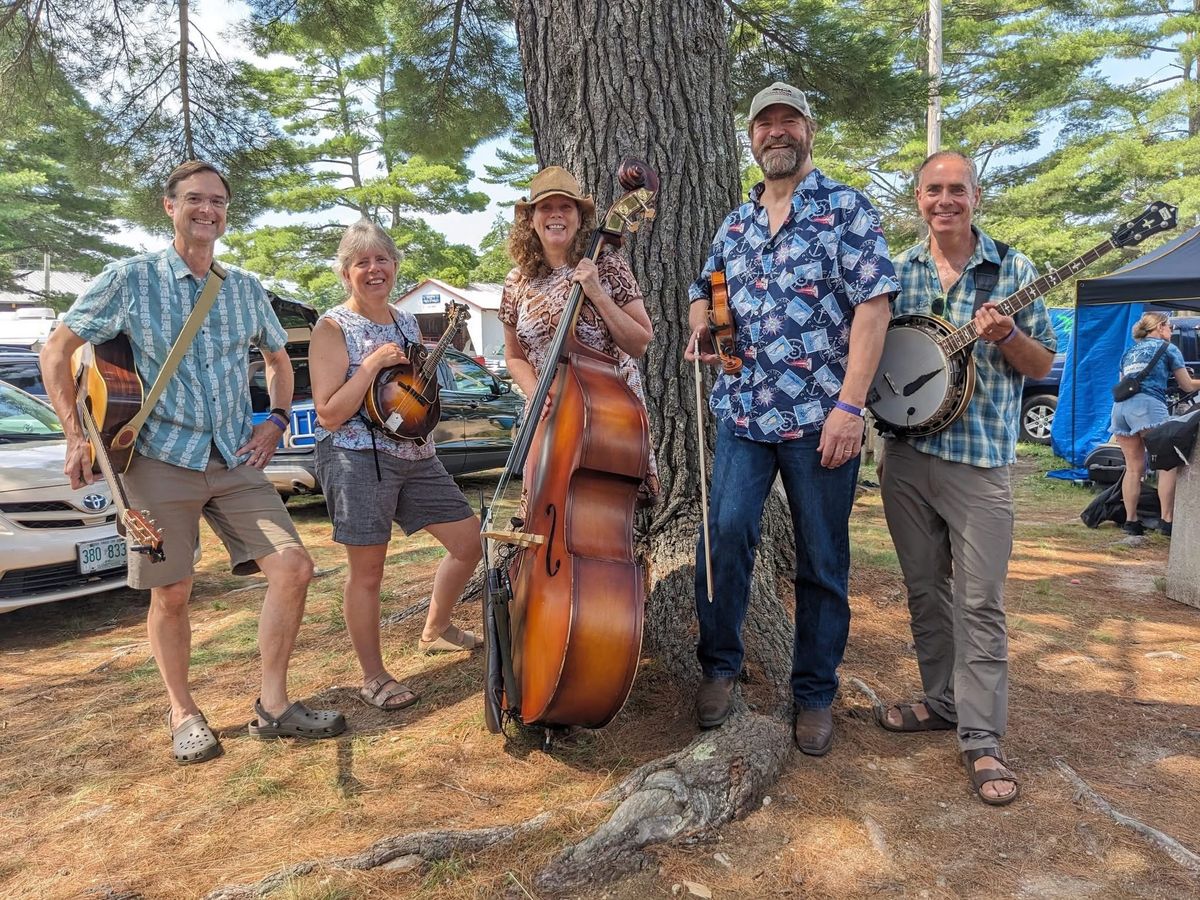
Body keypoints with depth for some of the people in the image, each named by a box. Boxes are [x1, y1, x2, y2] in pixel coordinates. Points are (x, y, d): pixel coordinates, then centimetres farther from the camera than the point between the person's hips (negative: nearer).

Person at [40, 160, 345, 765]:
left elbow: (278, 358, 24)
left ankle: (273, 707, 7)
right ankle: (183, 714, 25)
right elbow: (57, 351, 2)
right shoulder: (131, 279, -1)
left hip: (236, 462, 3)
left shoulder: (246, 289, 10)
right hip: (160, 461, -3)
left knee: (293, 568, -7)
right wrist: (77, 435, -4)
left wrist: (275, 421, 9)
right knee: (171, 593, 3)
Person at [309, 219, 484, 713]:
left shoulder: (407, 323, 14)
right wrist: (372, 364, -19)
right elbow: (329, 414, -13)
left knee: (469, 540, 10)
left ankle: (434, 631, 33)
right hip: (357, 459, -7)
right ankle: (374, 678, 18)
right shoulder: (334, 328, -6)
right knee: (367, 571, -1)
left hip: (415, 454, 7)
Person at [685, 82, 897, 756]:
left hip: (821, 417, -3)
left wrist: (850, 405, -18)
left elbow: (873, 305, -8)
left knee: (823, 562, 5)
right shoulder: (737, 222, 16)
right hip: (744, 413, 4)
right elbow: (705, 290, 29)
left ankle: (815, 695, 22)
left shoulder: (846, 208, 0)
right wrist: (701, 323, 3)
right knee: (725, 534, -9)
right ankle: (720, 666, 14)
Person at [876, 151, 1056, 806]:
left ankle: (981, 738, 6)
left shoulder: (1013, 271, 3)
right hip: (905, 453, 3)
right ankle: (943, 701, 28)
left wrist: (1006, 336, -15)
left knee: (979, 600, -3)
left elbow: (1042, 365, 5)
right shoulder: (896, 271, 9)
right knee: (925, 588, 12)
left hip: (981, 457, -3)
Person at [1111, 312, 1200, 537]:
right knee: (1168, 464, -3)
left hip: (1120, 407, 6)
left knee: (1134, 468, 10)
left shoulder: (1129, 352, 27)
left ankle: (1130, 521, 7)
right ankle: (1167, 520, -10)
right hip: (1148, 405, -6)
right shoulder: (1167, 348, 13)